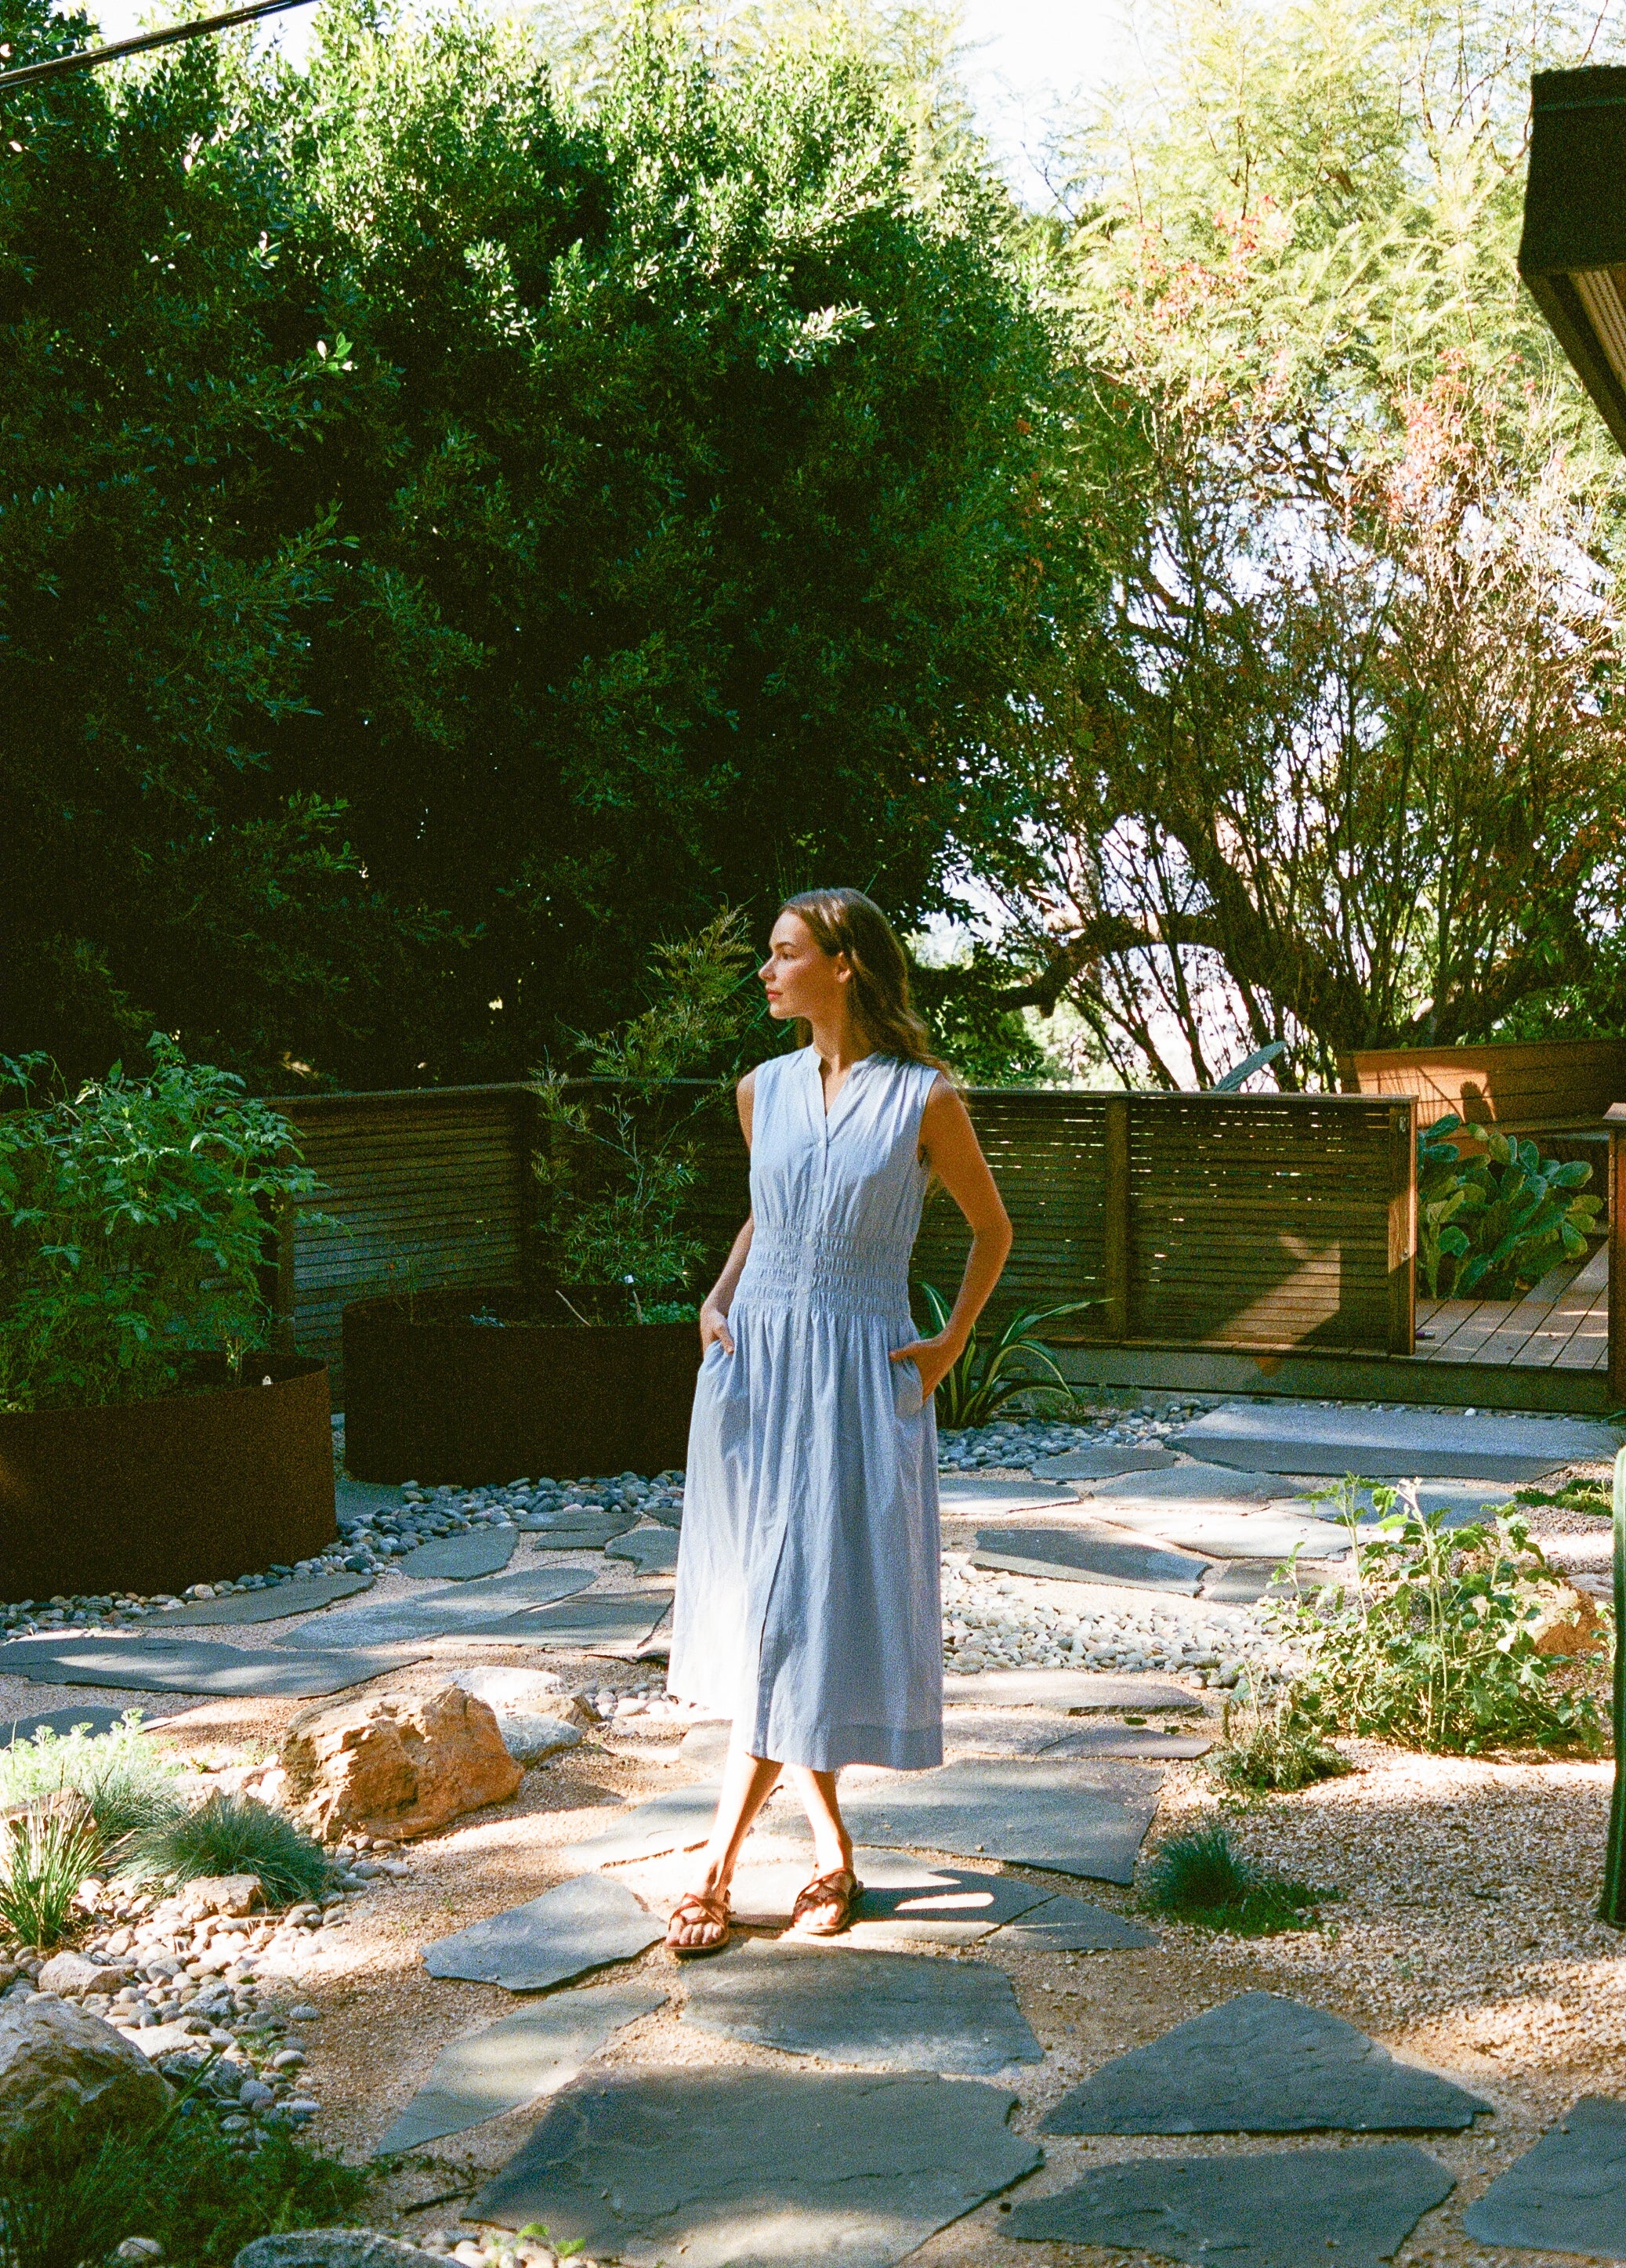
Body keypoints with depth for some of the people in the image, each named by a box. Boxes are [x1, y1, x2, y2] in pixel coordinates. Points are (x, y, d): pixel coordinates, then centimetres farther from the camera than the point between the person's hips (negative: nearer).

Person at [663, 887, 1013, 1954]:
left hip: (862, 1373, -4)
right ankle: (832, 1846, 18)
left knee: (817, 1611, -6)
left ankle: (716, 1867, 0)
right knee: (765, 1610, 6)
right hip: (756, 1361, 5)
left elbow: (993, 1228, 6)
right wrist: (718, 1300, 8)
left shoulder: (924, 1100, -7)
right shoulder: (764, 1091, 6)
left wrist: (952, 1342, -1)